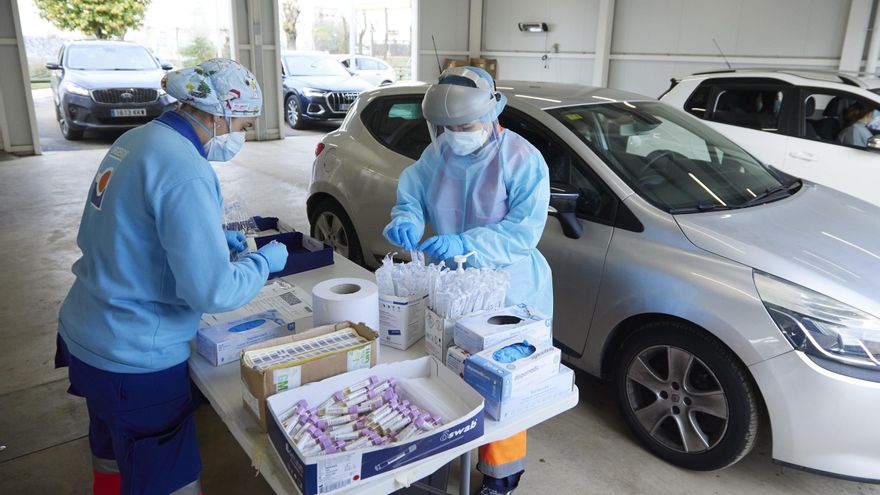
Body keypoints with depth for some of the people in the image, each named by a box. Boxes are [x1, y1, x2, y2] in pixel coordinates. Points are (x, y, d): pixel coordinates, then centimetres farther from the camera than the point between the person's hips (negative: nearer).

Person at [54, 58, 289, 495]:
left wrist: (213, 237, 13)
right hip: (134, 360, -9)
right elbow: (213, 292, -26)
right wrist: (266, 261, -9)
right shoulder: (185, 171, -25)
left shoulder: (136, 139, 3)